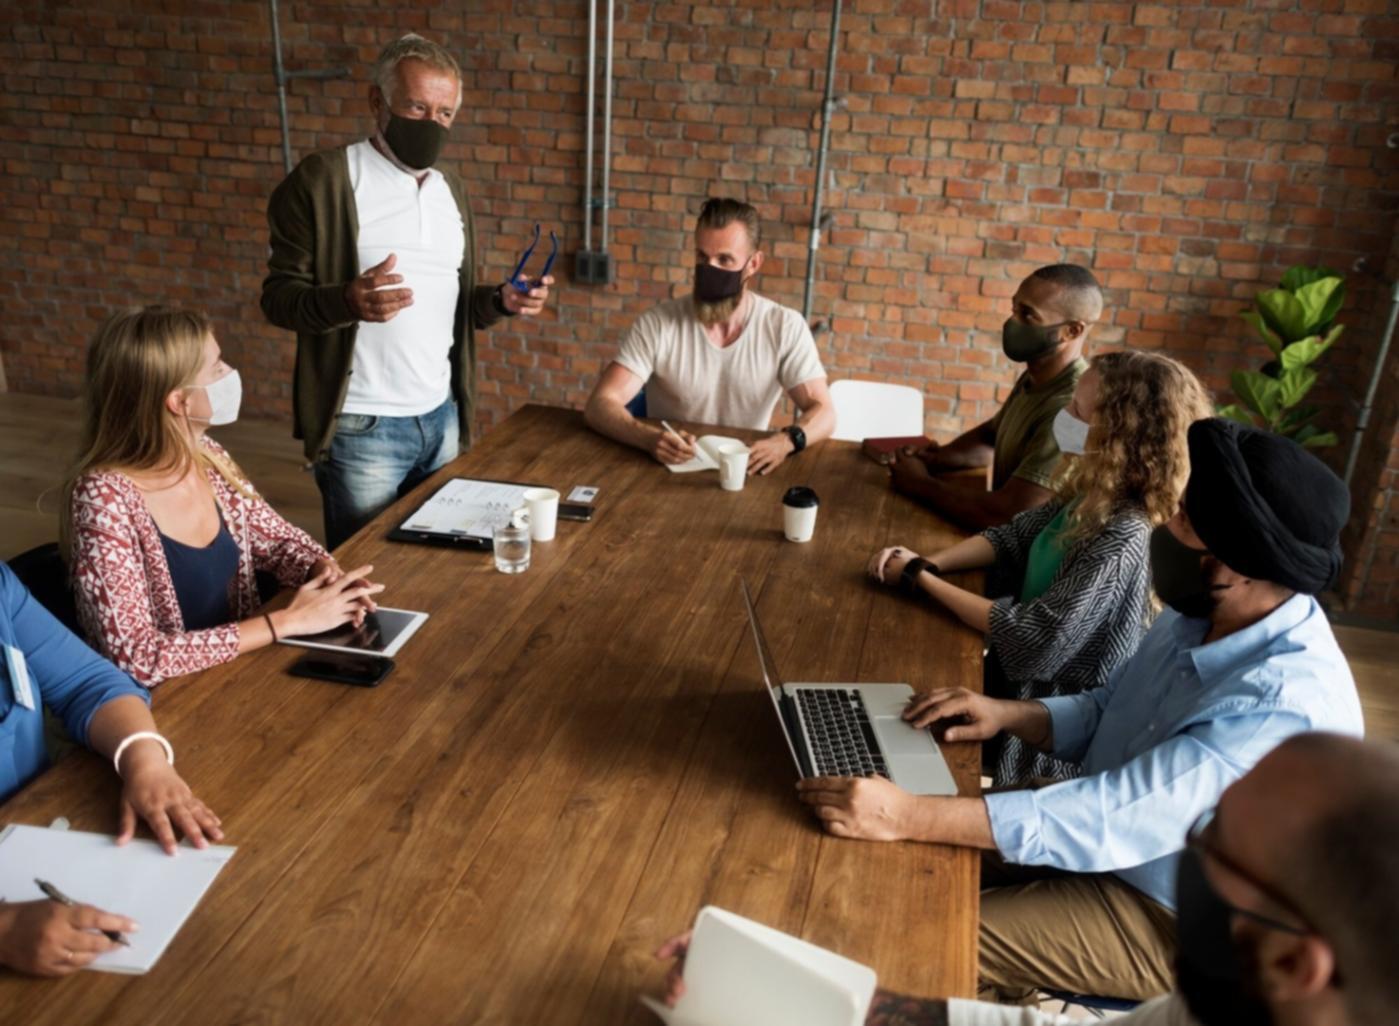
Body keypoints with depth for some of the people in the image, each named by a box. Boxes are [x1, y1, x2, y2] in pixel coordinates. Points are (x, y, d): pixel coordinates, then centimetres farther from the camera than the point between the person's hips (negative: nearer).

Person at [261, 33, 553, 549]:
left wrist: (501, 300, -5)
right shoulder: (324, 179, -9)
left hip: (442, 416, 6)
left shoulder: (451, 187, 11)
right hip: (363, 427, -6)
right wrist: (347, 300, -32)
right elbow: (278, 296, -11)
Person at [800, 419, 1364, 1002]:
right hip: (1111, 825, 8)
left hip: (1168, 918, -7)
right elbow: (1108, 714, 8)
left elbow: (1110, 821, -39)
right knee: (918, 865, 4)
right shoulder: (1205, 614, -6)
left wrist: (907, 817, -41)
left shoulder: (1286, 710, -34)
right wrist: (1008, 715, -11)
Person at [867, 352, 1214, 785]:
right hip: (1019, 676, 7)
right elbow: (1012, 535, 8)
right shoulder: (1094, 492, -5)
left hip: (1053, 714, -7)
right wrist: (927, 562, -10)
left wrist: (921, 580, -21)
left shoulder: (1123, 537, -31)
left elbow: (1033, 640, -30)